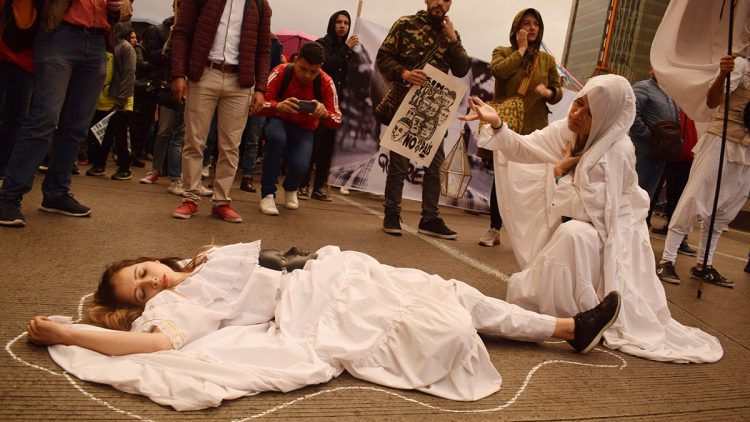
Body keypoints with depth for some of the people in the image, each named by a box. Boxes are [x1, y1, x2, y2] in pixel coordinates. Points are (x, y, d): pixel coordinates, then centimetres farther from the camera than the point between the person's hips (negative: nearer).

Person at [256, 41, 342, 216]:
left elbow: (337, 120, -15)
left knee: (299, 166, -27)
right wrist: (278, 106, -44)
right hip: (279, 121, -1)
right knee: (277, 138, -37)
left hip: (304, 130, 1)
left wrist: (325, 113, -39)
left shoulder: (326, 82, -15)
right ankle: (267, 194, -18)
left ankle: (291, 188, 15)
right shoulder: (281, 72, -18)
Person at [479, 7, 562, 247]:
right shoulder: (502, 53, 7)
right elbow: (498, 70, -16)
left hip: (535, 130, 2)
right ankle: (494, 230, 12)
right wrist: (521, 50, -7)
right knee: (502, 179, 2)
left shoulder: (547, 60, 13)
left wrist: (548, 92, -10)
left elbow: (558, 92, 12)